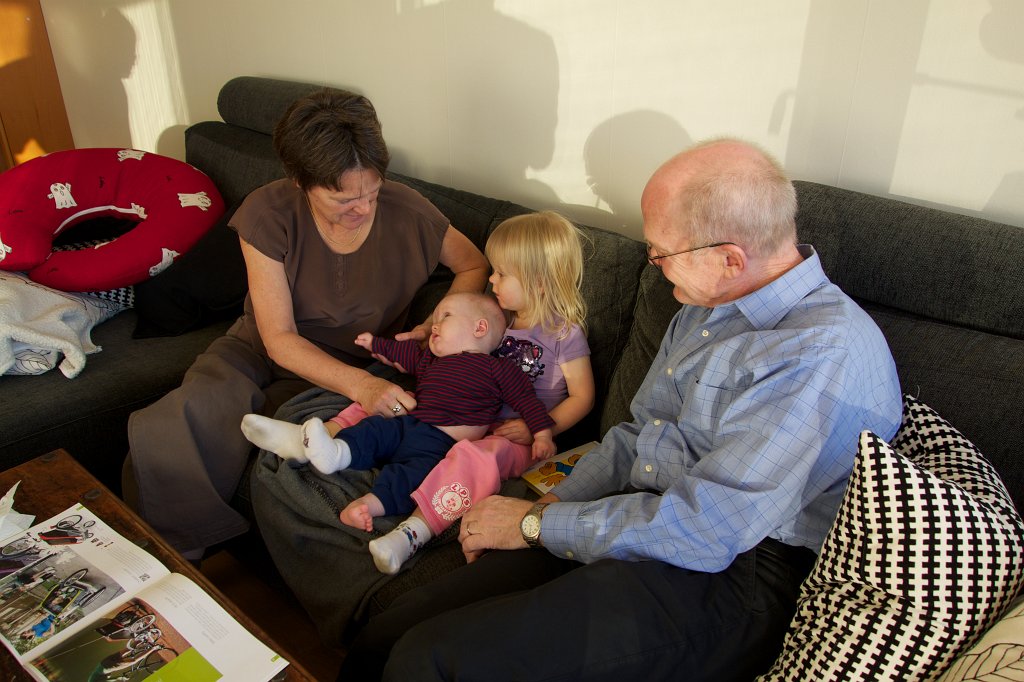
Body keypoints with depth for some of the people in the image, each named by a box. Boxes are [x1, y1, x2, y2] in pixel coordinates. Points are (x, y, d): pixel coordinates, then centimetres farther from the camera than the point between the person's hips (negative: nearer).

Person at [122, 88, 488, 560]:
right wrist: (359, 385, -35)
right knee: (175, 432, -28)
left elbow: (474, 265, 1)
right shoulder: (268, 215, -20)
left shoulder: (406, 212, -18)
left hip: (349, 366, 0)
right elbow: (280, 339, -20)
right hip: (261, 350, 1)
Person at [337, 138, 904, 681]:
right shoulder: (709, 308, 14)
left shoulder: (825, 354, -17)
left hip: (726, 582, -8)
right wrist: (550, 505, 3)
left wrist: (535, 523, -11)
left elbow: (702, 530, -21)